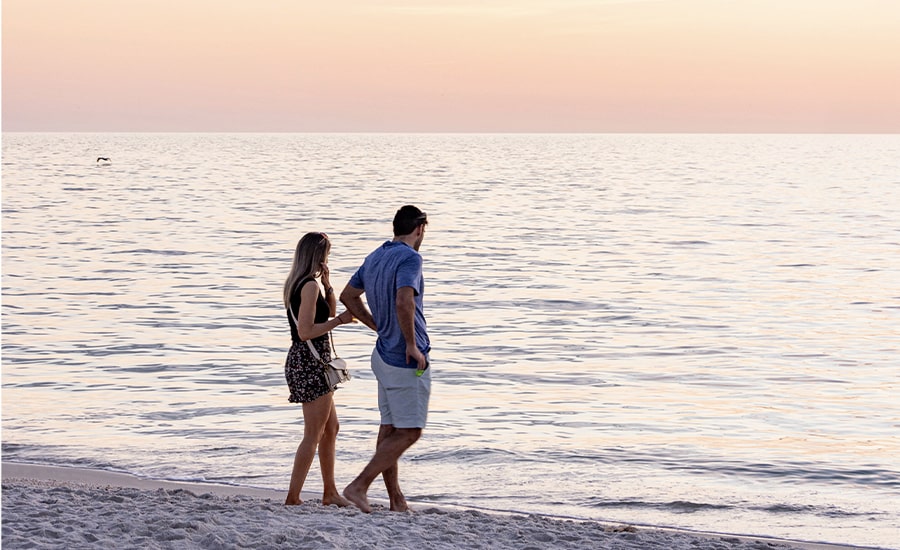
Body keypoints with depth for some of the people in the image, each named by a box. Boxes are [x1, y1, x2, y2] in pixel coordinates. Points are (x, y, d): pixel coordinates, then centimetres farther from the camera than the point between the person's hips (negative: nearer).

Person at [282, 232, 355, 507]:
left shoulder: (297, 283, 13)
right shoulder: (310, 285, -16)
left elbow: (329, 313, 22)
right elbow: (306, 331, -23)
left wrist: (327, 285, 7)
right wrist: (340, 320, -16)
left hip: (303, 361, 10)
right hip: (310, 363, -10)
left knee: (331, 428, 17)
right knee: (313, 434, -5)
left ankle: (330, 492, 24)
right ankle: (293, 497, -3)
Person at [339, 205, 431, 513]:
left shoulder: (375, 258, 11)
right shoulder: (409, 258, -15)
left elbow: (348, 296, 20)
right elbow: (404, 302, -30)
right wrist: (411, 344, -20)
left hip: (384, 354, 9)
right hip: (406, 361, -9)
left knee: (389, 429, 11)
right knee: (409, 432, -4)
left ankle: (396, 499, 15)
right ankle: (359, 486, -9)